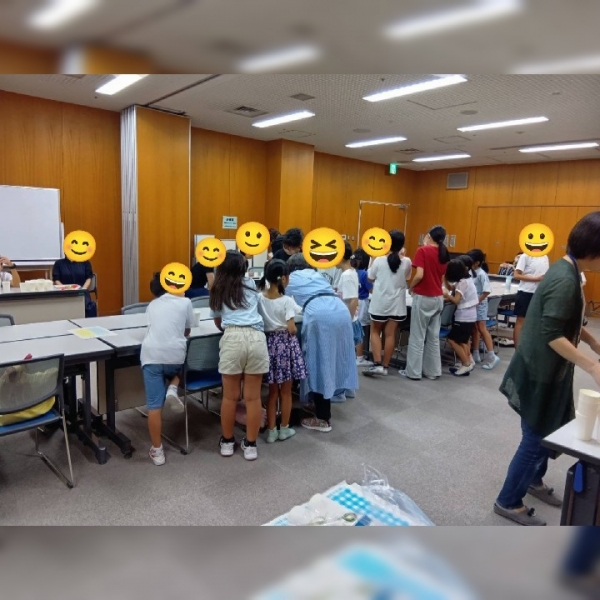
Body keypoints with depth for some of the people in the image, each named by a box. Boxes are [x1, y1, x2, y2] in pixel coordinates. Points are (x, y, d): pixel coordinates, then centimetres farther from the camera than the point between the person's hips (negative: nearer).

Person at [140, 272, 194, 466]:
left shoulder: (151, 305, 20)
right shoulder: (185, 302, 12)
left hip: (151, 354, 1)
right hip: (175, 354, -1)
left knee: (154, 405, 5)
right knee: (177, 370, 36)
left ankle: (157, 450, 10)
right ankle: (172, 389, 6)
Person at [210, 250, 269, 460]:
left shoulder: (218, 290, 18)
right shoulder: (251, 284, 21)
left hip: (232, 338, -1)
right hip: (256, 337, 1)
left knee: (230, 396, 11)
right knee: (253, 397, 7)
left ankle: (227, 442, 26)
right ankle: (250, 445, 18)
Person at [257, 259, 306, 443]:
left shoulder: (259, 298, -3)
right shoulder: (287, 301, -15)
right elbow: (291, 329, -17)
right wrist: (294, 330, 3)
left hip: (268, 342, 4)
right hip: (285, 344, -4)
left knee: (272, 390, 13)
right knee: (286, 391, 11)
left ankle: (271, 431, 18)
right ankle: (284, 429, 23)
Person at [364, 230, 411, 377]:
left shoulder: (379, 260, -11)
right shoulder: (406, 262, -6)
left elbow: (370, 278, 2)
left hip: (380, 303, -2)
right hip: (397, 304, 2)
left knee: (375, 332, 13)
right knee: (390, 334, 8)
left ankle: (377, 364, 2)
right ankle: (385, 366, 14)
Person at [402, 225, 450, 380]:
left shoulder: (423, 251, -10)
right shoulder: (444, 253, 9)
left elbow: (420, 275, -18)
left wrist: (411, 287, -2)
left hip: (423, 297, -6)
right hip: (438, 298, 6)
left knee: (417, 336, 1)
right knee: (434, 337, 11)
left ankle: (414, 371, 8)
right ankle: (432, 371, 17)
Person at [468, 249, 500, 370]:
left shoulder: (481, 274, -15)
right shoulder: (471, 272, 6)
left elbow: (487, 291, -20)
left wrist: (477, 301, -18)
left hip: (479, 304, -8)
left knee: (482, 329, -8)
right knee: (474, 329, 12)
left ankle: (492, 357, -4)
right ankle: (476, 355, 21)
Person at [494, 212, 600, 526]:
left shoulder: (567, 270, 6)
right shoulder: (565, 280, -25)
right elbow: (552, 335, -28)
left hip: (548, 368, 10)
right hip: (542, 371, -10)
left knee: (550, 430, 23)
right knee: (537, 437, 3)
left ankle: (534, 480, 44)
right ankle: (508, 502, 19)